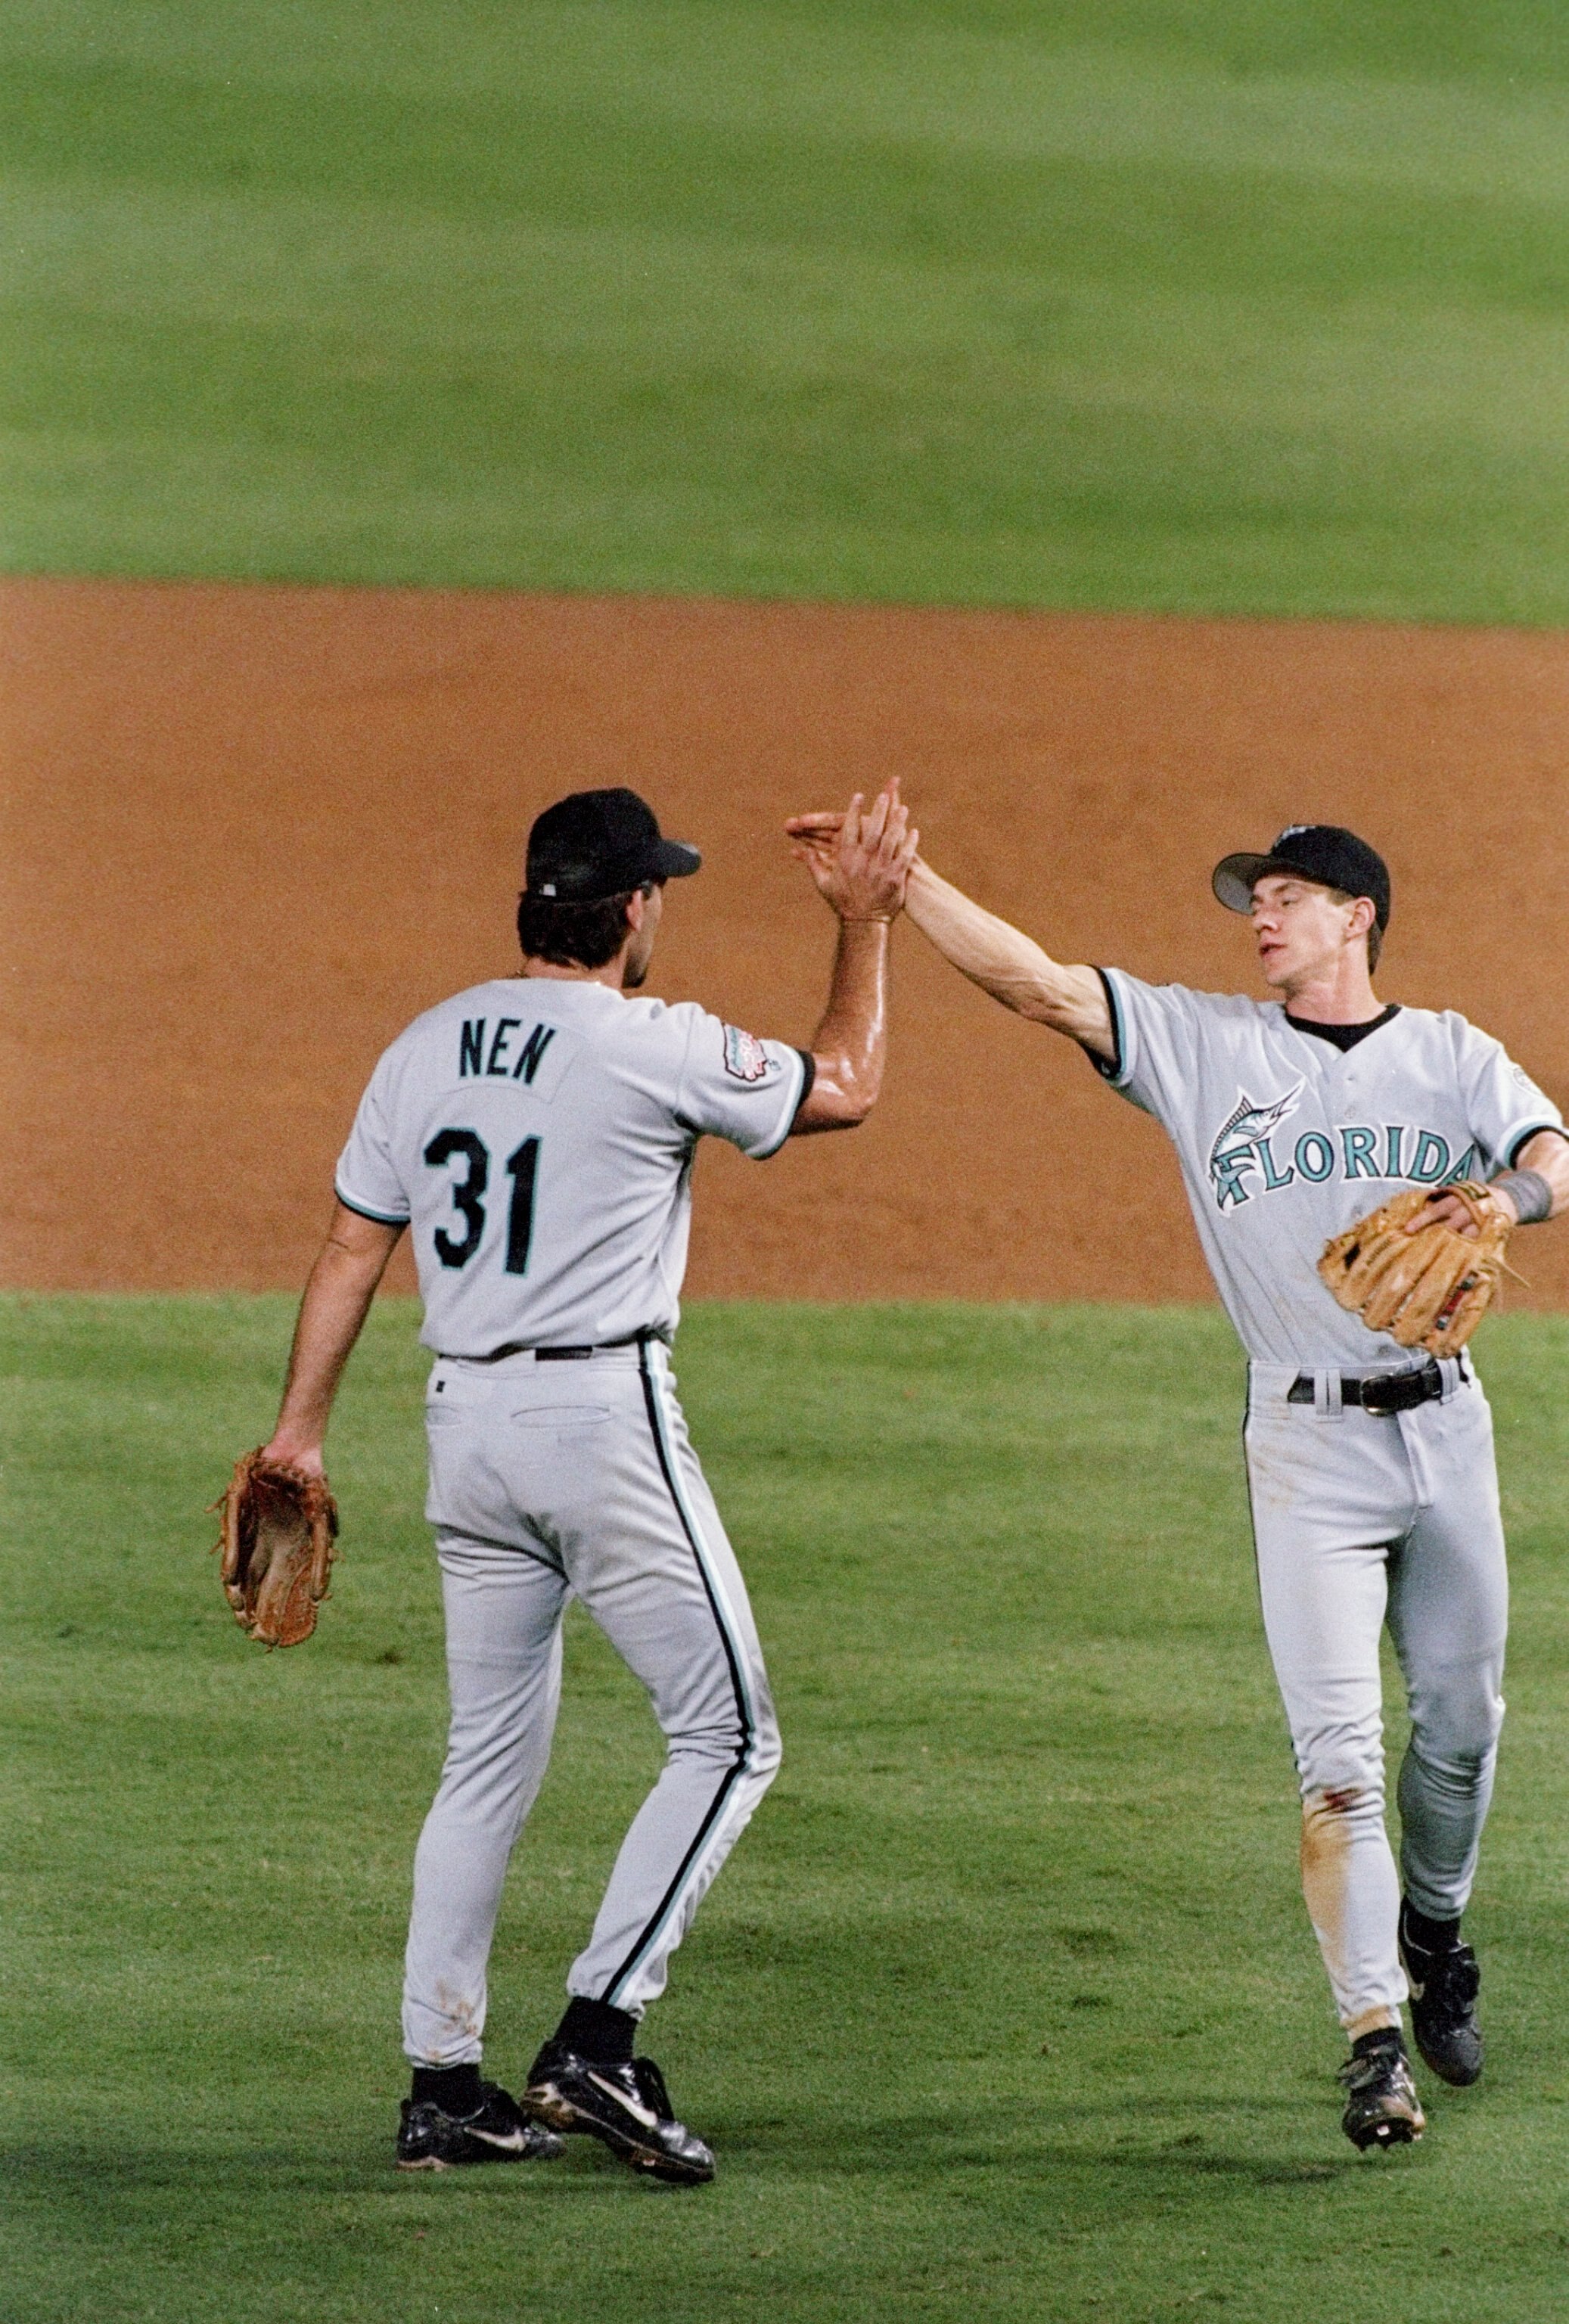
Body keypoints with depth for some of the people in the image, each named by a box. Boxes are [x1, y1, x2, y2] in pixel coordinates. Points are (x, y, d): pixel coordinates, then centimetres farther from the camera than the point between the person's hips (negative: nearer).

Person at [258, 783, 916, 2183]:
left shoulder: (426, 1049, 8)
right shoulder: (656, 1048, -10)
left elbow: (353, 1246, 11)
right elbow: (847, 1090, 3)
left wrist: (300, 1432, 16)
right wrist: (866, 923, 13)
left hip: (464, 1427, 7)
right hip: (604, 1422, -7)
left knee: (492, 1755, 15)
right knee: (728, 1735, 0)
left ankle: (443, 2083, 12)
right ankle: (597, 2040, -11)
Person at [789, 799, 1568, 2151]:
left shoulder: (1453, 1057, 6)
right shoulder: (1208, 1045, 3)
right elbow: (1035, 983, -5)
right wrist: (900, 885, -15)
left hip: (1443, 1422, 2)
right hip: (1312, 1441, -2)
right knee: (1339, 1753, -10)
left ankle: (1433, 1936, 40)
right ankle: (1375, 2036, -9)